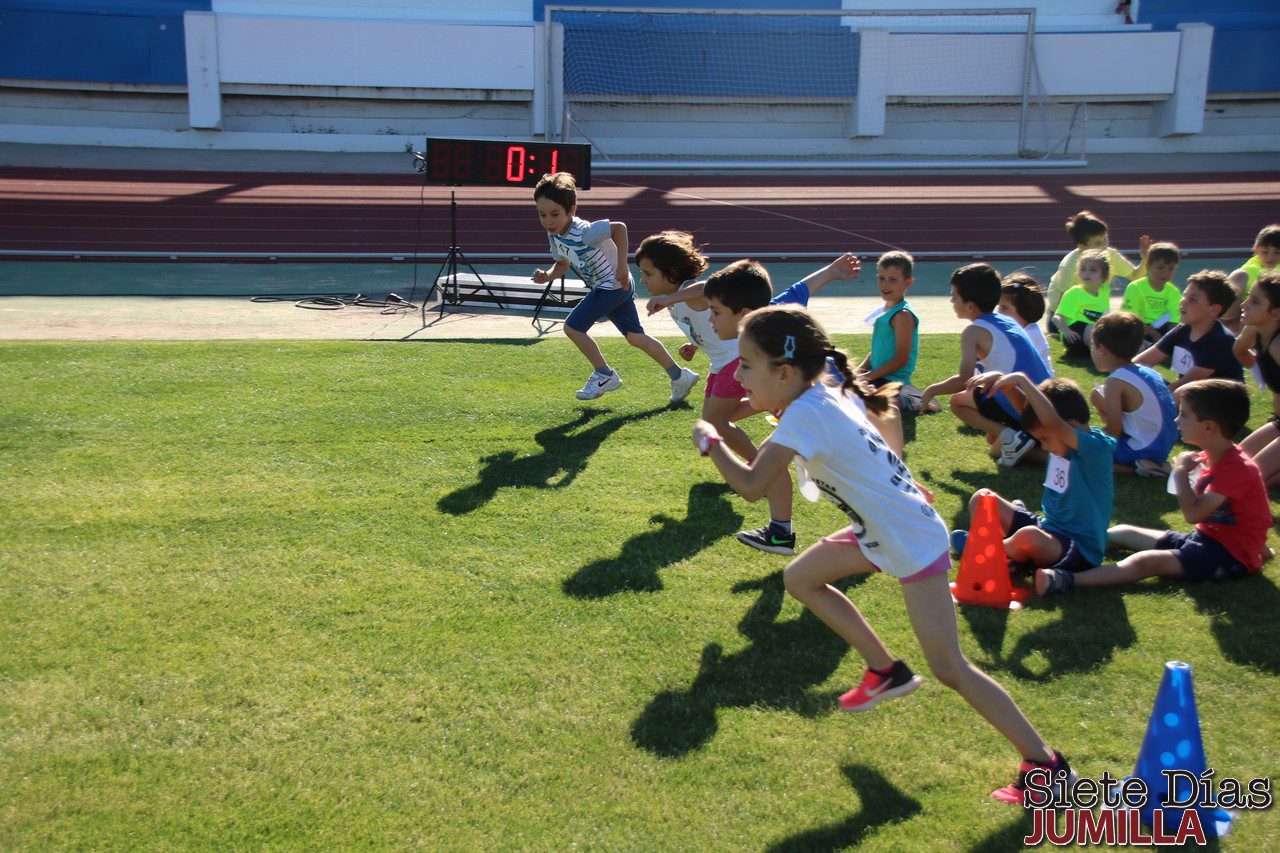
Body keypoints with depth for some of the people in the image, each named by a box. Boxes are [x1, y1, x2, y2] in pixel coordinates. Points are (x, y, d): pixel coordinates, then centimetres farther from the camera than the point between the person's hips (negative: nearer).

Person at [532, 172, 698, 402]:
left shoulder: (583, 232, -29)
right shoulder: (554, 235, -2)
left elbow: (619, 227, -26)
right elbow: (563, 264, 11)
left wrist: (622, 266, -25)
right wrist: (547, 276, -9)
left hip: (612, 284, -9)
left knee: (572, 326, -9)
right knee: (634, 336, 12)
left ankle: (604, 375, 8)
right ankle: (680, 376, 18)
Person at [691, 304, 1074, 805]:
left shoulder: (806, 415, -26)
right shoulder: (828, 392, 0)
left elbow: (751, 486, -32)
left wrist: (710, 442, -14)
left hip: (913, 543, -10)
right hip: (881, 530, 10)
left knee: (948, 669, -6)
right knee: (800, 579, 15)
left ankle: (1046, 765, 6)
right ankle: (886, 671, 25)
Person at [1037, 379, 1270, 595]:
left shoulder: (1236, 468, -21)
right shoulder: (1208, 457, 10)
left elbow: (1192, 514, -26)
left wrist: (1181, 473, -15)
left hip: (1231, 556, -10)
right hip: (1207, 539, 10)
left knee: (1148, 561, -28)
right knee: (1123, 532, 11)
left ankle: (1065, 581, -43)